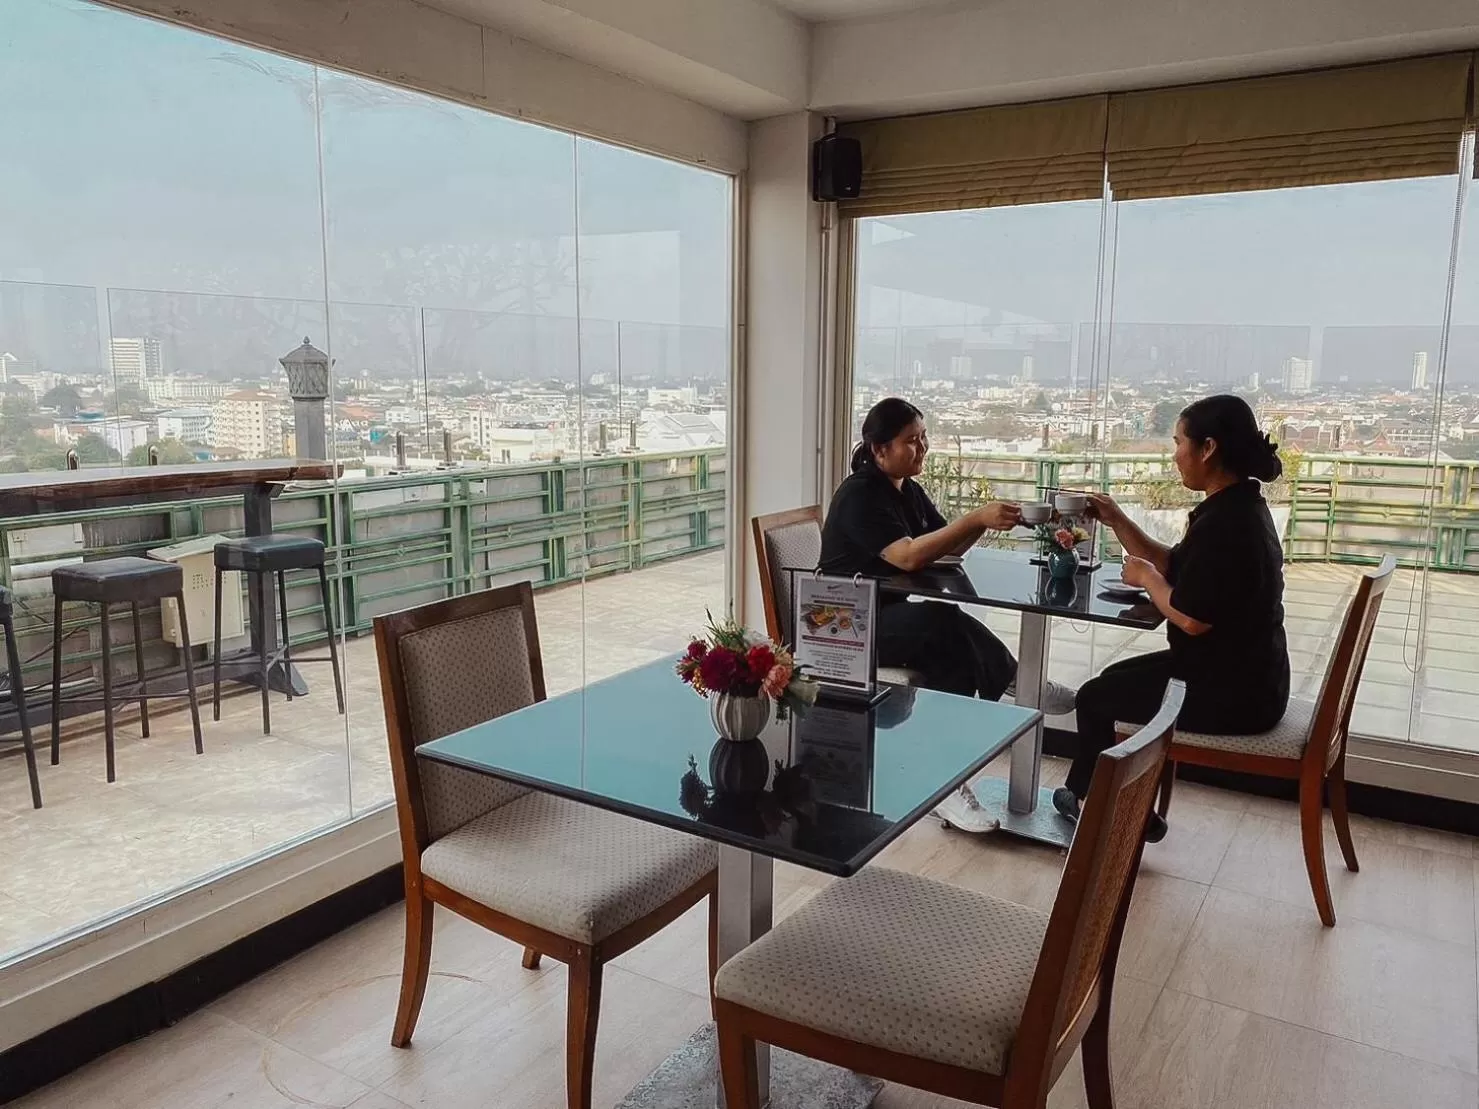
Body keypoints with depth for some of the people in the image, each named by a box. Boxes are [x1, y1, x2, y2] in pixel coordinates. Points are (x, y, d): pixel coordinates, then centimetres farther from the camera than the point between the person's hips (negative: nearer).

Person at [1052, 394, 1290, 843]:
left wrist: (1144, 577, -10)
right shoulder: (1237, 507, 8)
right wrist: (1117, 521, 7)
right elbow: (1175, 569, 13)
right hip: (1243, 675, 10)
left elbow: (1191, 617, -27)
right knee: (1116, 678, 24)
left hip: (1231, 692, -10)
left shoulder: (1226, 521, -25)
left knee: (1093, 698, 5)